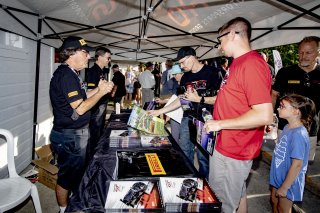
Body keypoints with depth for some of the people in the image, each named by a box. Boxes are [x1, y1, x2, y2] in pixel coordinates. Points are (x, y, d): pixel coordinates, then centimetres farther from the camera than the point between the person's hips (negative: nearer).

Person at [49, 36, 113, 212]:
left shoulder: (70, 74, 10)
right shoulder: (66, 75, -22)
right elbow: (80, 108, -24)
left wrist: (98, 89, 4)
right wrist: (101, 92, -15)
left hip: (76, 133, 10)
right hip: (70, 136, -10)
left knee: (76, 173, 24)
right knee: (67, 176, 9)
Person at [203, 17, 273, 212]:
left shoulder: (252, 64, -22)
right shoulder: (238, 63, 10)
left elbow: (264, 115, -28)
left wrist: (220, 124, -21)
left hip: (233, 153, -9)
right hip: (226, 146, 10)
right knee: (237, 195, 27)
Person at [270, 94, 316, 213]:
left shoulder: (299, 134, -28)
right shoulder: (287, 127, -3)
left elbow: (297, 164, -25)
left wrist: (284, 187, -20)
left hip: (288, 182, -7)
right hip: (278, 177, 7)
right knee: (274, 202, 24)